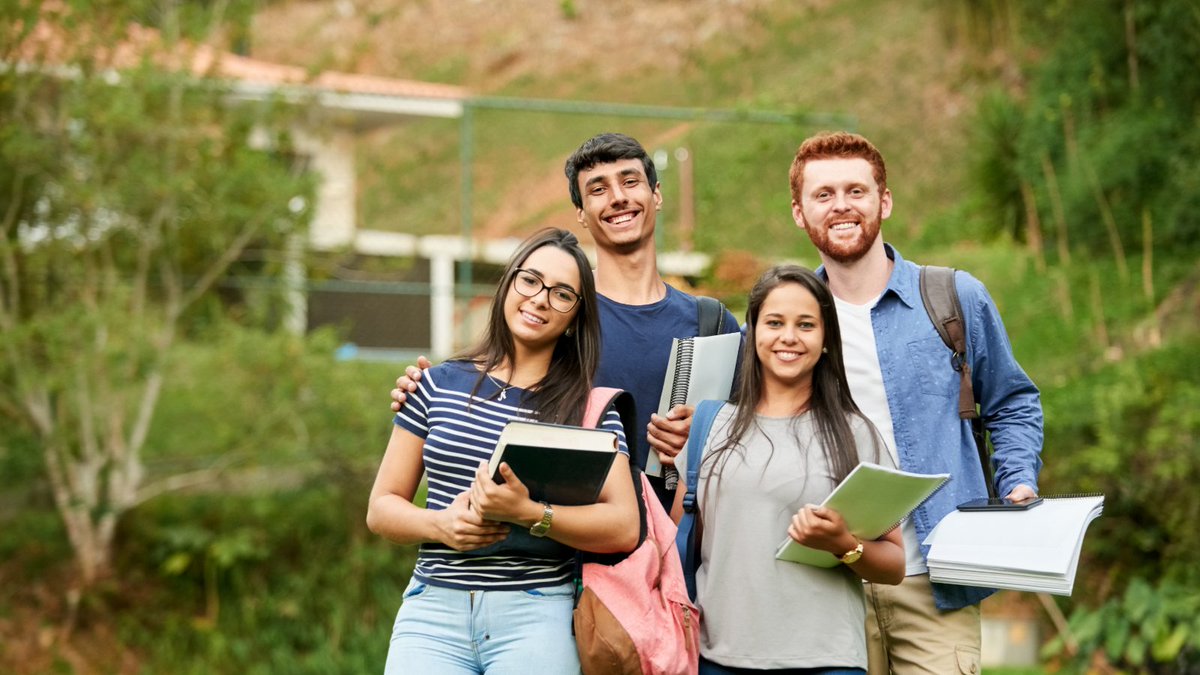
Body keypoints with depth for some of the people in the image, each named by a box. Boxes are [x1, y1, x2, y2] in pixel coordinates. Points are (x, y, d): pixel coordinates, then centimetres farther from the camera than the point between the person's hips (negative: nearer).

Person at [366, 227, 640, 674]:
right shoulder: (439, 385, 10)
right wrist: (439, 524, -8)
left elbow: (624, 528, -6)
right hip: (434, 609, 1)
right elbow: (382, 507, 12)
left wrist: (527, 513, -19)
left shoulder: (588, 409, 5)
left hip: (537, 617, -1)